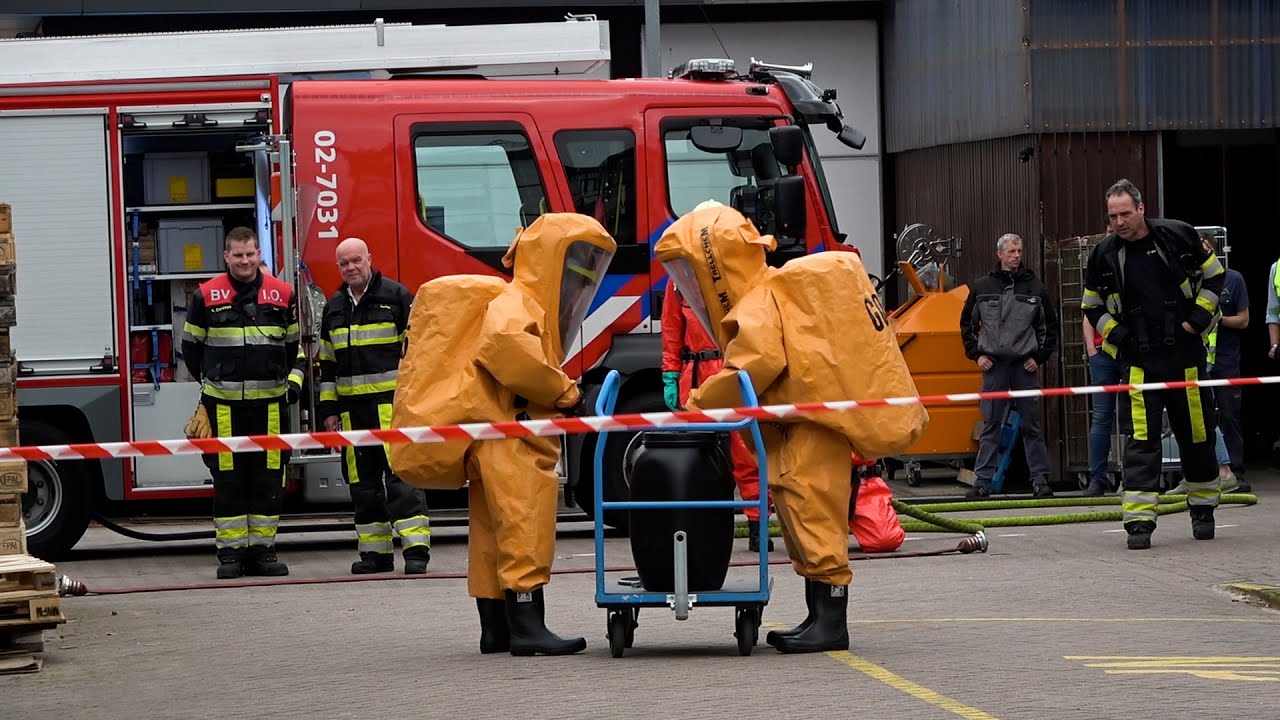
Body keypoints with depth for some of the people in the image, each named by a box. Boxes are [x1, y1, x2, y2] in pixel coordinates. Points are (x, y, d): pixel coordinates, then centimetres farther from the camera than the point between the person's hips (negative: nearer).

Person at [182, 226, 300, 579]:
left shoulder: (282, 295, 8)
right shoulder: (206, 296, 3)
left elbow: (293, 344, 20)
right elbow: (191, 346, 12)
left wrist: (290, 381, 12)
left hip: (269, 403, 2)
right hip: (224, 405, -2)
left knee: (269, 479, 3)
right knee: (228, 480, 0)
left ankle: (262, 549, 10)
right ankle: (230, 553, 4)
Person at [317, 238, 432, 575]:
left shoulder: (396, 297, 0)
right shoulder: (334, 308, 16)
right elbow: (328, 363, 21)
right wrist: (328, 409, 15)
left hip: (392, 404, -6)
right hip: (352, 406, 6)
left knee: (401, 474, -12)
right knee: (362, 480, 5)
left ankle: (416, 549, -16)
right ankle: (374, 551, 11)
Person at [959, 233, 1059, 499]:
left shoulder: (1035, 287, 6)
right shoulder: (982, 287, 6)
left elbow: (1050, 326, 12)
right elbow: (967, 323, 14)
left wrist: (1040, 357, 4)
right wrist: (976, 354, 5)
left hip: (1025, 366, 0)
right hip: (994, 365, 0)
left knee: (1032, 425, 2)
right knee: (991, 425, 1)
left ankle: (1040, 480, 5)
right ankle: (983, 481, 2)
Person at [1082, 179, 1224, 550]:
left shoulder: (1178, 236, -3)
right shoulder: (1104, 255, 1)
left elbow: (1214, 275, 8)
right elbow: (1092, 306, 13)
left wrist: (1198, 318, -2)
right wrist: (1117, 334, -1)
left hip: (1185, 354, 0)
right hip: (1140, 359, 0)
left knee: (1197, 434, 9)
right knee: (1141, 439, -9)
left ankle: (1203, 508, 28)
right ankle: (1139, 521, -11)